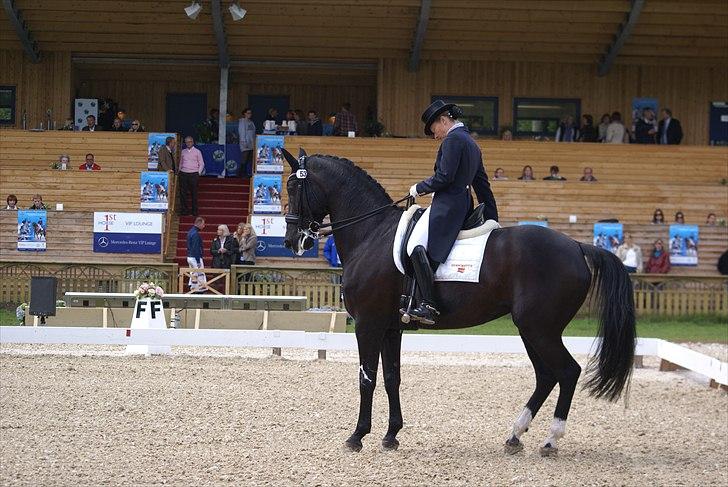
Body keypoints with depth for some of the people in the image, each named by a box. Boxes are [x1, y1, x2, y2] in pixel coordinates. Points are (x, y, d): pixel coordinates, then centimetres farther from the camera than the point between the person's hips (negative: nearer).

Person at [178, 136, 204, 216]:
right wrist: (180, 171, 10)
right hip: (183, 174, 3)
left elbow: (201, 164, 6)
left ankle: (194, 211, 3)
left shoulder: (197, 151, 4)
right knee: (183, 192, 0)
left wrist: (198, 173, -2)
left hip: (193, 174, -3)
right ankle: (184, 210, 7)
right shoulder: (183, 151, 13)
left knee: (194, 193, -2)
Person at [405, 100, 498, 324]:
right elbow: (483, 186, 23)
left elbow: (444, 177, -17)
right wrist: (493, 220, 25)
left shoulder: (453, 139, -9)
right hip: (465, 205, 11)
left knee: (420, 249, -18)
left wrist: (419, 188, -2)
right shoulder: (471, 143, 21)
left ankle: (428, 305, -27)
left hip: (447, 204, -11)